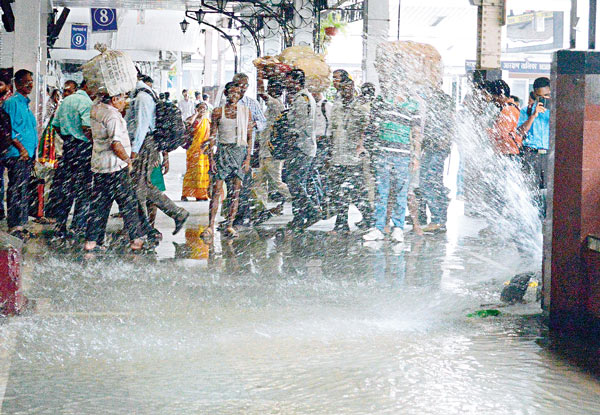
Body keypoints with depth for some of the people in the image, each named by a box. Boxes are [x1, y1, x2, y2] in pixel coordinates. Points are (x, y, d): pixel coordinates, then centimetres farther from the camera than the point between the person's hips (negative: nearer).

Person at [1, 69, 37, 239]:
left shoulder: (26, 104, 20)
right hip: (16, 155, -9)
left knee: (23, 191, 11)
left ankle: (20, 225, 16)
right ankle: (14, 226, -8)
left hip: (27, 155, 9)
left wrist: (32, 151, 18)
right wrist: (21, 148, -16)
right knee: (16, 190, -9)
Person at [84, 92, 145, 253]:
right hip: (116, 167, -8)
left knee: (99, 204, 11)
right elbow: (116, 144, -23)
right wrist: (128, 160, -10)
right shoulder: (113, 115, -18)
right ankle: (136, 240, 8)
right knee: (128, 203, 3)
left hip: (99, 165, 8)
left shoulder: (96, 109, 7)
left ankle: (91, 241, 9)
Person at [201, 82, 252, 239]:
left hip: (240, 151, 1)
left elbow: (249, 137, 4)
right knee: (216, 189, -6)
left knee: (235, 191, 1)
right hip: (223, 151, -1)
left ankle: (230, 226, 8)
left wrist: (248, 159, -3)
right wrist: (211, 158, -4)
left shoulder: (246, 111, 5)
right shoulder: (218, 112, 4)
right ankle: (211, 226, -4)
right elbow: (212, 136, 4)